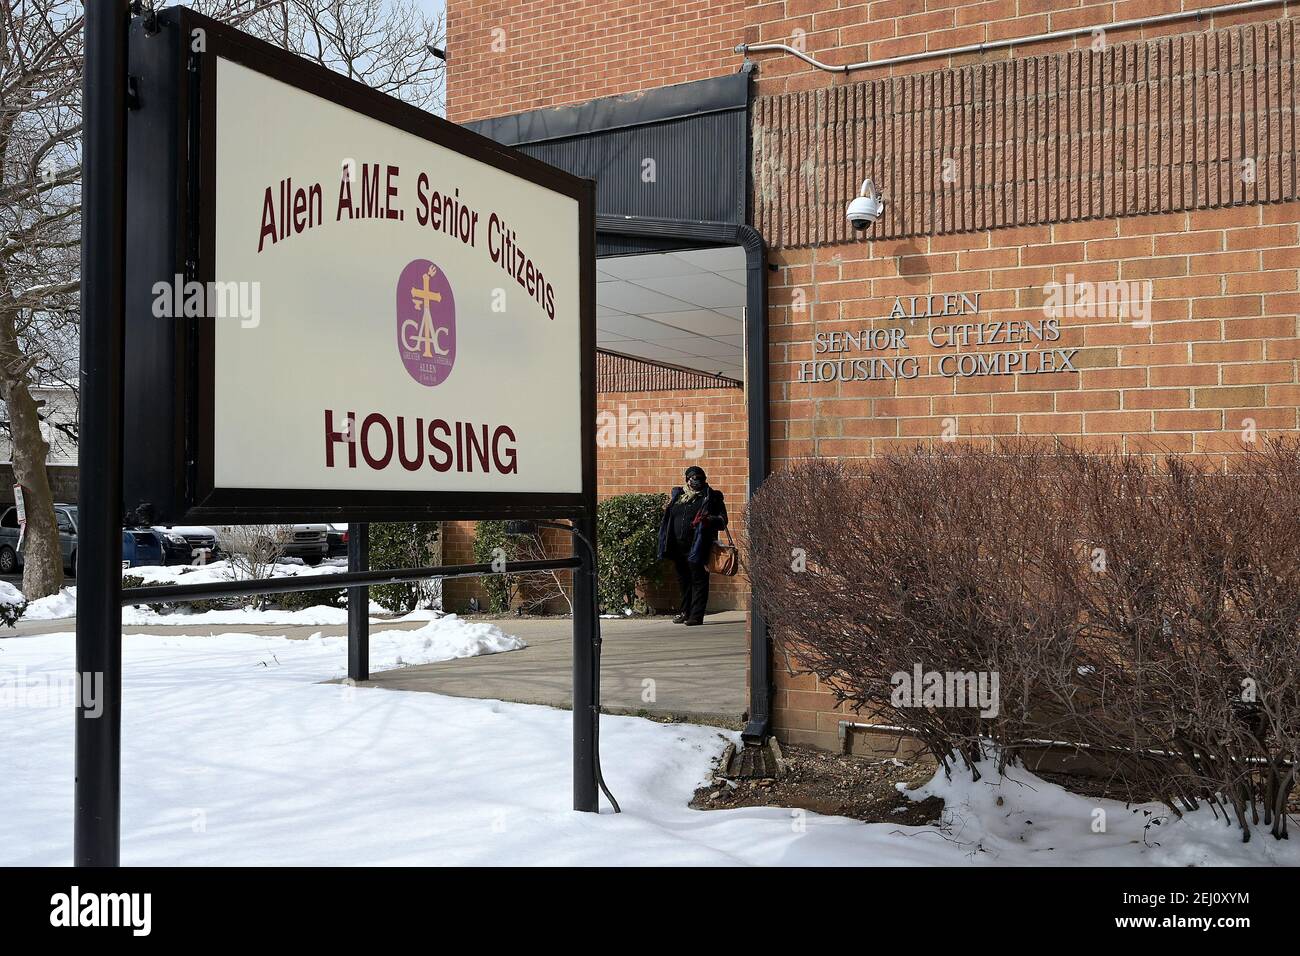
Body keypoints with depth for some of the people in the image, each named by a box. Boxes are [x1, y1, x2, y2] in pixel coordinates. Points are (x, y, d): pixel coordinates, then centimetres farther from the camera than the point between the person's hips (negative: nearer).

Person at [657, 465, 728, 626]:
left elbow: (722, 519, -2)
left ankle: (696, 615, -1)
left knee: (698, 581, -4)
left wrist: (709, 520, -22)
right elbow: (668, 517, 23)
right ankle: (685, 612, 27)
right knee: (684, 581, 14)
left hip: (698, 547, -5)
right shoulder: (677, 495, 16)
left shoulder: (711, 497, 1)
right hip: (678, 546, 5)